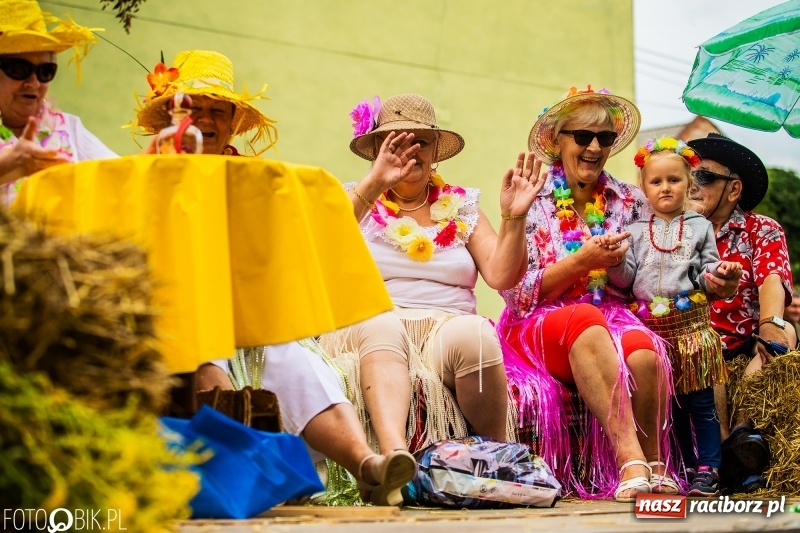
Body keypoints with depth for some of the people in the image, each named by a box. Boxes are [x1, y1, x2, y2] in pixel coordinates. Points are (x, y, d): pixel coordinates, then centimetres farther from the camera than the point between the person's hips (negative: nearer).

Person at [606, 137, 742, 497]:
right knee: (671, 403, 8)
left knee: (700, 401, -3)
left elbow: (707, 275, 5)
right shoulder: (637, 230, 10)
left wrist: (720, 275, -16)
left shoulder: (699, 226, 7)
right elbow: (626, 278, 4)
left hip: (691, 322, -2)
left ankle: (708, 470, 2)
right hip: (651, 325, 2)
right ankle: (687, 467, 17)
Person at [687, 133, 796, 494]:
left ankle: (743, 430, -41)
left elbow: (772, 278, -12)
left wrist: (770, 322, -34)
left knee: (782, 334, -29)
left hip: (748, 344, 0)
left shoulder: (763, 230, 9)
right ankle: (727, 445, -41)